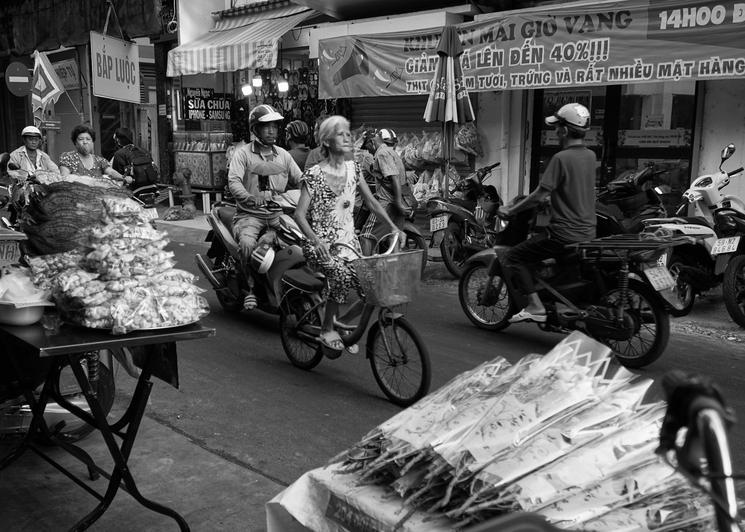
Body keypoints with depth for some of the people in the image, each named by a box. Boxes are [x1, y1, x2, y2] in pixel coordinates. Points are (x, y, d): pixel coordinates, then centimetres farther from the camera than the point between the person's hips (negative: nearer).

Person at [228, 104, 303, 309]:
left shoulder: (283, 155, 15)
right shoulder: (243, 154, -1)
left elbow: (300, 180, 13)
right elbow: (233, 182, -16)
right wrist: (251, 199, -36)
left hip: (277, 213, 4)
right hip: (249, 214, -4)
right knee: (247, 242, -33)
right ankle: (250, 287, -14)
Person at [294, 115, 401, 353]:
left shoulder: (352, 168, 6)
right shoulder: (314, 175, -10)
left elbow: (372, 202, 11)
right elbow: (299, 214, -14)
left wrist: (393, 227, 1)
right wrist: (316, 240, -30)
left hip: (348, 240, 6)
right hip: (322, 243, -5)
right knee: (342, 275, -33)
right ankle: (327, 331, -14)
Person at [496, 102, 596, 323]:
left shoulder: (561, 158, -16)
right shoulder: (590, 156, 9)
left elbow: (540, 196, -17)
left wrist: (510, 210, -5)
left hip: (564, 233, -9)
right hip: (588, 233, 9)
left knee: (513, 257, -2)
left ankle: (535, 306, -11)